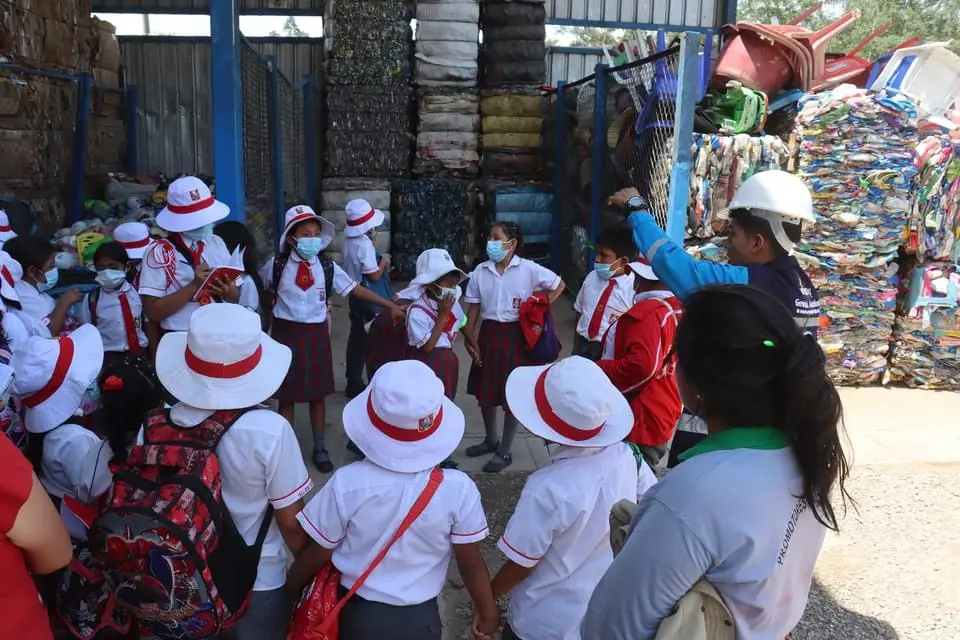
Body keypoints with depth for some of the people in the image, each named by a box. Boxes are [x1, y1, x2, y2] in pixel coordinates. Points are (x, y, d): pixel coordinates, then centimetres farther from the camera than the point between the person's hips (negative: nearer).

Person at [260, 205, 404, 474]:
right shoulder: (277, 265, -8)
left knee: (317, 394, 10)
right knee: (286, 394, 8)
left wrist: (390, 305, -5)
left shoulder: (327, 267, -3)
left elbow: (356, 289, -2)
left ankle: (320, 449, 25)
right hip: (286, 333, -1)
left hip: (316, 334, 2)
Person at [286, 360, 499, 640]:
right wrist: (487, 611, 9)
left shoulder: (347, 484, -23)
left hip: (358, 615, 0)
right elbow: (471, 564, -10)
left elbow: (316, 555, -10)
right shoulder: (457, 489, -22)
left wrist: (287, 590, 10)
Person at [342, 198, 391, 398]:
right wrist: (384, 262, -5)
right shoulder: (365, 245, -21)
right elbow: (374, 275, -21)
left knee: (356, 338, 13)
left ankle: (354, 383, 22)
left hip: (356, 296, 9)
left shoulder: (349, 241, 5)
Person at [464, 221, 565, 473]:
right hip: (488, 333, 4)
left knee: (512, 394, 4)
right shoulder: (480, 271, 0)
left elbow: (558, 285, 1)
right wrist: (469, 337, -3)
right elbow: (474, 307, 4)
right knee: (484, 391, 14)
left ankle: (504, 452, 18)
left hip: (516, 335, -4)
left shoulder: (528, 269, -9)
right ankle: (491, 440, 38)